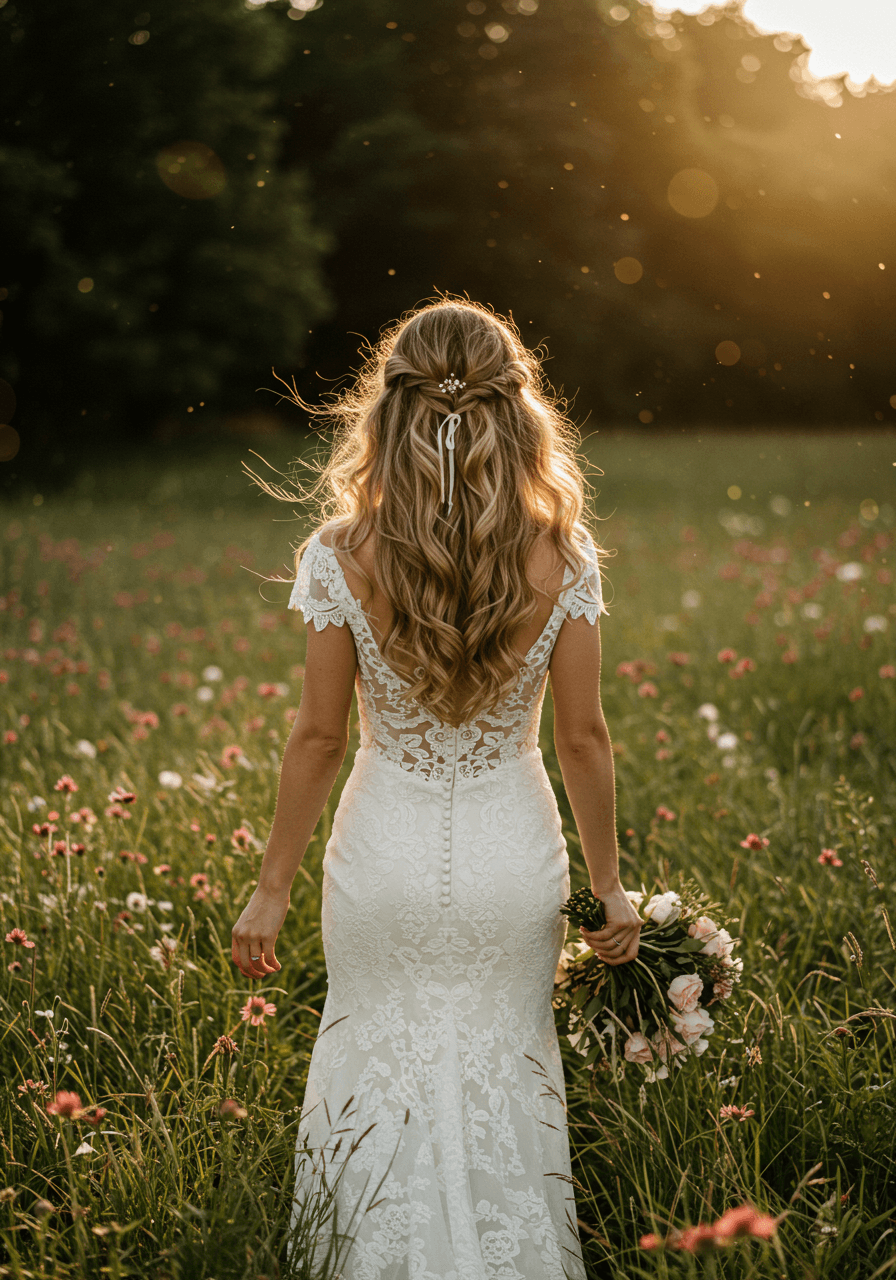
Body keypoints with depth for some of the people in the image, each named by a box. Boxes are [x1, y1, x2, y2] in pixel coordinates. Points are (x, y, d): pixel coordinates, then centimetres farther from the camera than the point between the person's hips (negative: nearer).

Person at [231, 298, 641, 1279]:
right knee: (507, 1077, 20)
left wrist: (273, 888, 0)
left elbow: (318, 738, -11)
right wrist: (609, 884, 5)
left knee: (376, 1070, 19)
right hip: (514, 861, 1)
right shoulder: (562, 559, -14)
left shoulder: (341, 557, -16)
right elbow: (583, 740, -8)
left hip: (385, 860, -1)